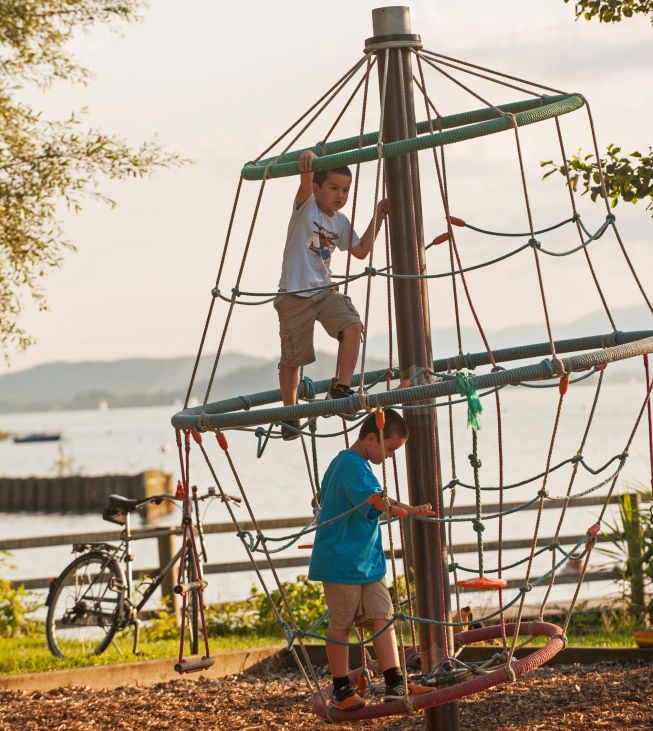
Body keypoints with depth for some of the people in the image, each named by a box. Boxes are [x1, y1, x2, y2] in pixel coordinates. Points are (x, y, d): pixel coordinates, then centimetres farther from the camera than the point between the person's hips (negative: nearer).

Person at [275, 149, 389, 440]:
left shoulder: (341, 222, 10)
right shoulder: (306, 206, -7)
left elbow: (360, 251, 16)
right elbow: (306, 184, -28)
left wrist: (377, 218, 8)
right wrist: (307, 163, -51)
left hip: (324, 290, 5)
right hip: (295, 293, -5)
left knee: (352, 326, -21)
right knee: (292, 357, 1)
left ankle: (341, 388, -13)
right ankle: (289, 414, 17)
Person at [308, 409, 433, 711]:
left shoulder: (342, 462, 14)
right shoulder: (354, 467, -19)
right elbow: (375, 499, -36)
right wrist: (409, 509, -48)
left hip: (368, 561, 10)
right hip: (342, 561, -10)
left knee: (382, 617, 0)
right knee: (340, 625, 3)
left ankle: (395, 684, -4)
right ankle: (342, 691, 13)